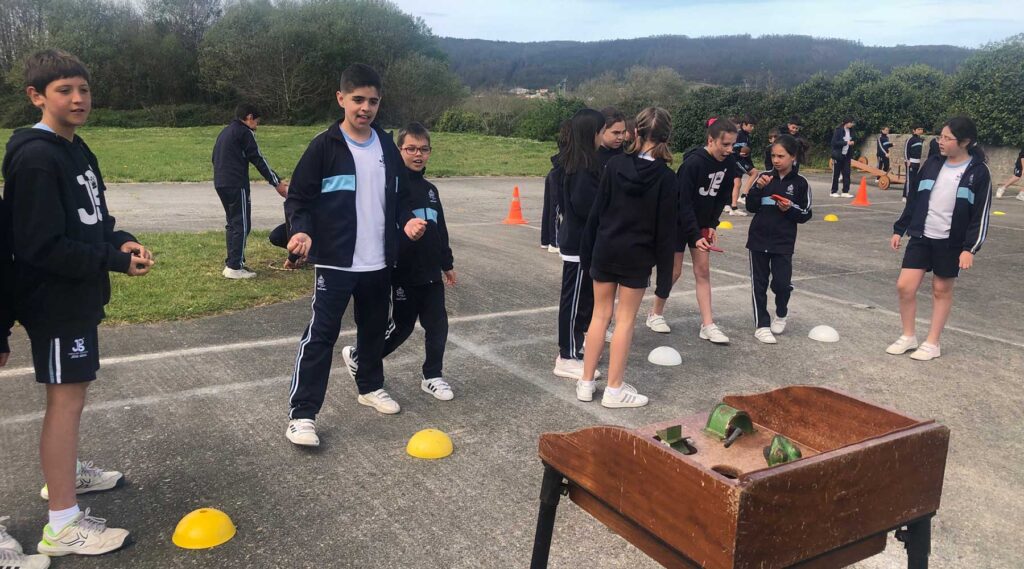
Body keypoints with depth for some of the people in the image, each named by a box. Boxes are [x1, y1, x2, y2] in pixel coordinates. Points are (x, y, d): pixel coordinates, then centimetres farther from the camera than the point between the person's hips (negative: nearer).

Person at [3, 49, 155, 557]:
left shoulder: (76, 150, 10)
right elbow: (42, 246, -24)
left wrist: (122, 242, -3)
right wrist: (116, 260, -22)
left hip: (78, 296, 9)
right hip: (55, 300, -9)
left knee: (72, 391, 21)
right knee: (66, 398, -4)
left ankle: (65, 473, 41)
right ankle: (63, 526, 5)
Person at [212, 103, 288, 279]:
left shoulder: (225, 132, 21)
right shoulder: (244, 132, -5)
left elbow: (215, 157, 24)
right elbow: (258, 159, -8)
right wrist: (277, 182, -4)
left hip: (221, 184, 9)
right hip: (236, 185, -9)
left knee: (232, 223, 16)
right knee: (242, 225, -6)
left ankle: (231, 263, 18)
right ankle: (234, 267, -8)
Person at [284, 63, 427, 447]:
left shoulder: (387, 146, 7)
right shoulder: (324, 146, -9)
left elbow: (399, 195, 17)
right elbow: (298, 197, -7)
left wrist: (407, 220, -3)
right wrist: (301, 230, -25)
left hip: (379, 262, 6)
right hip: (335, 261, -5)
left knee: (374, 328, 19)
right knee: (321, 334, -5)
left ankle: (370, 385, 41)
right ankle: (302, 414, 1)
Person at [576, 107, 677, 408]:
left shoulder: (615, 165, -4)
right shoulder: (665, 178, -9)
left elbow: (597, 211, -2)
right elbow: (665, 229, -8)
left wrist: (588, 252, 6)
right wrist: (664, 272, -2)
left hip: (605, 251, 2)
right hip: (637, 257, -2)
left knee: (600, 315, 12)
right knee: (625, 320, 6)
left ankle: (586, 383, 18)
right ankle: (614, 389, 13)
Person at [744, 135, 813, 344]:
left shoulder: (800, 183, -3)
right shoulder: (765, 177, 1)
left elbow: (806, 215, 1)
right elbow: (751, 207, -1)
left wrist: (790, 209, -17)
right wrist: (758, 188, -15)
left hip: (783, 242, -2)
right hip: (758, 239, 2)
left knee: (781, 283, -4)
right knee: (759, 283, 5)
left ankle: (781, 313, 27)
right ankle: (762, 325, 15)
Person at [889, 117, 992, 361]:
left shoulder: (978, 172, -8)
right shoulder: (933, 163, 4)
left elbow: (981, 214, -8)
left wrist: (970, 248, -14)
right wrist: (899, 229, 12)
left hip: (951, 242, -3)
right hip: (921, 236, 3)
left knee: (942, 289, 7)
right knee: (905, 286, -3)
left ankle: (932, 343, 20)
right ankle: (908, 337, 16)